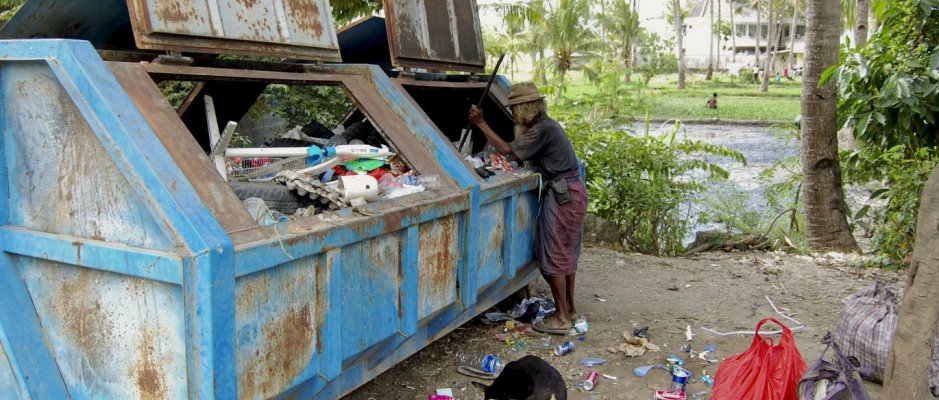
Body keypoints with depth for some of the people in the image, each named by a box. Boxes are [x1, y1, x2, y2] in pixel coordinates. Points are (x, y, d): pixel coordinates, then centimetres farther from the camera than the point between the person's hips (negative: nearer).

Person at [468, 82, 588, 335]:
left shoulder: (543, 129, -17)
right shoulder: (545, 125, 14)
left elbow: (507, 150, -16)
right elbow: (524, 154, 15)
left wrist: (481, 124, -11)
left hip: (562, 195, -10)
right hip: (572, 191, 10)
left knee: (553, 257, -3)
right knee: (566, 254, 17)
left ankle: (562, 319, 3)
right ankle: (569, 309, 28)